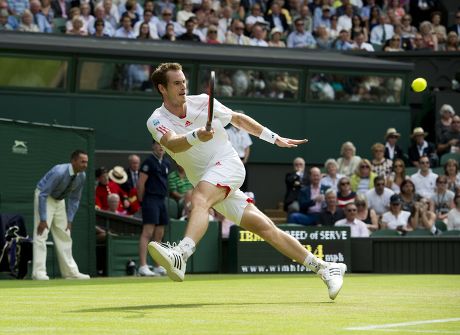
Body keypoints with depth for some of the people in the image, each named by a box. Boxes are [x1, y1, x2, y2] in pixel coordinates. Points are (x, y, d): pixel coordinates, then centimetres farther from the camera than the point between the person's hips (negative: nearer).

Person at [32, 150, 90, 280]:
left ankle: (70, 271, 13)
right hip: (45, 197, -7)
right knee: (41, 234, -14)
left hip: (60, 200, 7)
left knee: (64, 235, 8)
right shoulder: (59, 172, -32)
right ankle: (39, 272, -17)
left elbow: (74, 199, 2)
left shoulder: (82, 176, -11)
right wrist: (43, 219, -30)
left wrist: (70, 220, -1)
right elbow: (43, 195, -29)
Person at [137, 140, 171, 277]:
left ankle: (158, 267, 15)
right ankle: (143, 266, -19)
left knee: (159, 235, 10)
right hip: (151, 200, -8)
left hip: (162, 200, 8)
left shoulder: (166, 163, 15)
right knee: (147, 233, -14)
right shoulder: (149, 162, -9)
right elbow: (141, 183, -11)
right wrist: (142, 200, -6)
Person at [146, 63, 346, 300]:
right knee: (264, 227, -5)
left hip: (227, 164, -2)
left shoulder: (203, 102, 2)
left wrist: (275, 138, 19)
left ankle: (180, 257, -57)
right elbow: (173, 144, -24)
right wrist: (196, 136, -44)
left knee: (199, 199, -33)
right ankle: (325, 269, 0)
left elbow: (238, 119, 17)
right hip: (207, 184, 2)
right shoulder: (157, 121, -2)